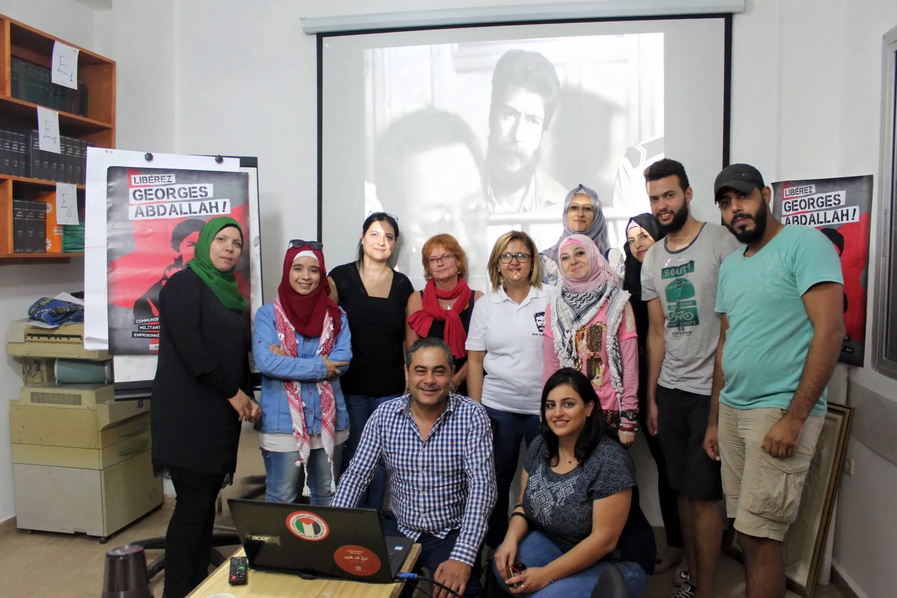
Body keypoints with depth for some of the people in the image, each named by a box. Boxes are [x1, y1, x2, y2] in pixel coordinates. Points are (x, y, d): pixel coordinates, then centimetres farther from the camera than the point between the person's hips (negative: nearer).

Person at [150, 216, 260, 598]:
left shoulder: (230, 293, 17)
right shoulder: (184, 284, -6)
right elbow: (191, 348, -16)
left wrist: (248, 398, 7)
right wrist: (234, 392, -12)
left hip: (221, 415, 7)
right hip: (188, 414, -7)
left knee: (206, 503, 10)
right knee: (193, 504, -5)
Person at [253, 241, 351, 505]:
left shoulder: (336, 316, 5)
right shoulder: (268, 314, -3)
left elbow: (342, 361, -8)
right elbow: (266, 361, -17)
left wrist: (290, 363, -15)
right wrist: (319, 366, -14)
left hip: (328, 421, 3)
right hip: (282, 422, -3)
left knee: (327, 498, 17)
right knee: (281, 500, 8)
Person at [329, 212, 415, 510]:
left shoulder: (402, 284, 6)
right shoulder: (340, 277, -2)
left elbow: (408, 337, 9)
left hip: (389, 388, 2)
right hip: (350, 386, -2)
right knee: (353, 456, 7)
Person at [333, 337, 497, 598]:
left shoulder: (471, 416, -13)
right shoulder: (385, 415, -4)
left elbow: (481, 487, -18)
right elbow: (356, 475, 0)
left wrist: (463, 557, -27)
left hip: (451, 533, -3)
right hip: (398, 528, 3)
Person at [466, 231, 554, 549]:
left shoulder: (551, 297, -1)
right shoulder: (485, 305, 5)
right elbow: (475, 361, 5)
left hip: (545, 406, -1)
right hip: (497, 407, 2)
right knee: (496, 479, 9)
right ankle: (495, 547, 28)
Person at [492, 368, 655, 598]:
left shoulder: (610, 460, -24)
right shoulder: (540, 446, -4)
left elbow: (604, 540, -23)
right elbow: (524, 506, 5)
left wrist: (547, 574, -25)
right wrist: (511, 540, -16)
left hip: (615, 563, -6)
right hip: (557, 544, 6)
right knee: (504, 563, -18)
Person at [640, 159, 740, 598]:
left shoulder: (720, 242, -9)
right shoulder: (652, 259, 10)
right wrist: (650, 398, 12)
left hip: (711, 389, -6)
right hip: (669, 390, 6)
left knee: (703, 495, 0)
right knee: (682, 490, 15)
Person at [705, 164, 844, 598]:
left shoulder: (804, 244, -7)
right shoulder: (730, 266, 15)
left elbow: (830, 331, -14)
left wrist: (794, 418, -18)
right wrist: (714, 419, 17)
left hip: (780, 411, -7)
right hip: (732, 410, 7)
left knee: (759, 537, -3)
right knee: (747, 532, 12)